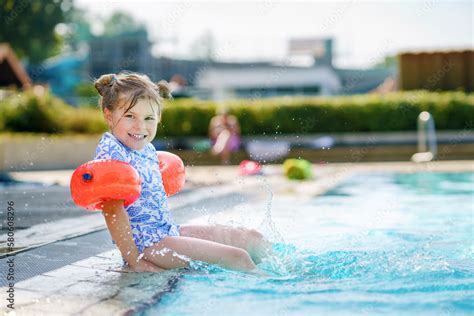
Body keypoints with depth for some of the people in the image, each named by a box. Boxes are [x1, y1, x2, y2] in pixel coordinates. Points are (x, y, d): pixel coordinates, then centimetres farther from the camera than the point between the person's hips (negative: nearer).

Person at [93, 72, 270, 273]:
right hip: (145, 242, -9)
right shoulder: (110, 150, -18)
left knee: (253, 239, 8)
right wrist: (133, 260, -23)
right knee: (236, 257, -18)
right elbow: (113, 210, -23)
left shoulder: (148, 149, 9)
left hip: (171, 231, 10)